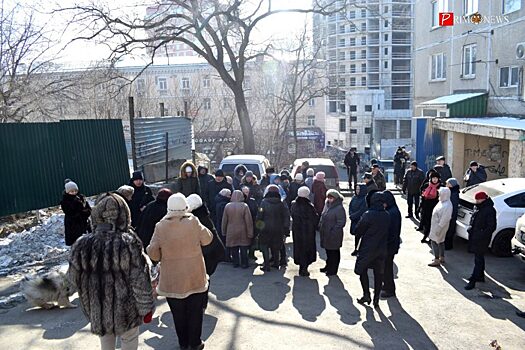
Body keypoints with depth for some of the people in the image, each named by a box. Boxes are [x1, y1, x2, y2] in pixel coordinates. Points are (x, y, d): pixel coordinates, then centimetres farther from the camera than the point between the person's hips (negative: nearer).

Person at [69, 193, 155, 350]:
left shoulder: (82, 245, -15)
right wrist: (146, 308, -4)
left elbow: (74, 278, -1)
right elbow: (140, 282, -18)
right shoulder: (129, 243, -24)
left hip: (97, 311, 3)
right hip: (126, 311, -3)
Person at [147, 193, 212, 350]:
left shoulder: (160, 227, -11)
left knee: (178, 314, 17)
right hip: (195, 278, -1)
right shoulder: (193, 222, -14)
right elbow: (207, 239, 0)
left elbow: (153, 254, -8)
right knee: (195, 312, 15)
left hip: (172, 280, 1)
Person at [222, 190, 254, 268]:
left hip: (231, 233, 2)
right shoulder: (244, 206, -13)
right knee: (243, 249, 10)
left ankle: (235, 263, 22)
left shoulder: (227, 206, -6)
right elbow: (249, 221, -12)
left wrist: (224, 232, 12)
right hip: (243, 233, -2)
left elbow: (224, 221, 1)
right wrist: (250, 233, -5)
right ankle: (244, 264, 16)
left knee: (234, 250, 14)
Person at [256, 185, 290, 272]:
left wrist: (258, 227, 2)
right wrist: (286, 229, 7)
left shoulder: (264, 203, -7)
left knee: (264, 246, 7)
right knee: (276, 247, 17)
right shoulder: (281, 204, 1)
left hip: (266, 229, -3)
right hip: (278, 230, 3)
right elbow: (287, 216, 2)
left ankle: (267, 265, 1)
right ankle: (276, 263, 23)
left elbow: (259, 216, -8)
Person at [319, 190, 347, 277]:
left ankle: (333, 270, 18)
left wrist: (333, 230, -19)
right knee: (328, 251, 20)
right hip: (325, 234, 8)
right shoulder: (327, 206, 7)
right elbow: (323, 218, 19)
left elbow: (341, 222, -18)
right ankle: (328, 266, 36)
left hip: (334, 235, -8)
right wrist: (320, 227, 9)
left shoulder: (339, 208, -18)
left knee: (334, 253, 6)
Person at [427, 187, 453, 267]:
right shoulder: (442, 202, 4)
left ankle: (437, 261, 6)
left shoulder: (447, 205, -27)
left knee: (434, 242, -2)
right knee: (441, 241, 19)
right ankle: (442, 258, 33)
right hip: (436, 225, 10)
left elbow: (445, 219, -27)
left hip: (439, 226, -10)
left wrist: (438, 229, -23)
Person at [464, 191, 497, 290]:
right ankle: (480, 276, 36)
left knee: (478, 260, -4)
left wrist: (482, 235, -20)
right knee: (479, 257, 21)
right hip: (474, 237, 9)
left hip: (481, 240, -9)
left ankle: (473, 281, -2)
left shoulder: (489, 210, -18)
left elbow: (491, 227, -18)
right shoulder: (477, 208, 8)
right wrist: (470, 228, 7)